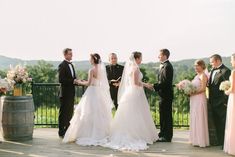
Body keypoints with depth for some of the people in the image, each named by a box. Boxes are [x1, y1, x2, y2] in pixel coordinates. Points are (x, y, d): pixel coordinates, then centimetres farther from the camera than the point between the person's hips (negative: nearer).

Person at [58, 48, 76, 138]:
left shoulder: (71, 65, 16)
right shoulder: (62, 65, -12)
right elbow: (61, 80, -20)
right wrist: (73, 81, -21)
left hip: (71, 93, 9)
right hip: (65, 93, -9)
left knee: (70, 113, 13)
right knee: (63, 113, -2)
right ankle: (61, 132, 5)